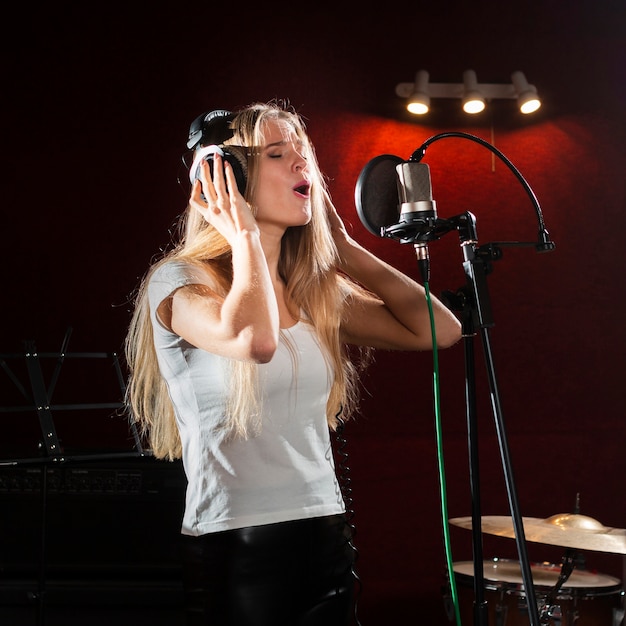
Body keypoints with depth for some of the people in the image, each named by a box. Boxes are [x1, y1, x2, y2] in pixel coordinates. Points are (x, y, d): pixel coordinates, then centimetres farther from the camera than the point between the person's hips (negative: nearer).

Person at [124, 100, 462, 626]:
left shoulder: (317, 292, 9)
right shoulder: (178, 280, -9)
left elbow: (440, 330, 4)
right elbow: (254, 340, -31)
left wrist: (344, 248, 4)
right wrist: (244, 233, -15)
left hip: (327, 541, 6)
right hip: (232, 548, -6)